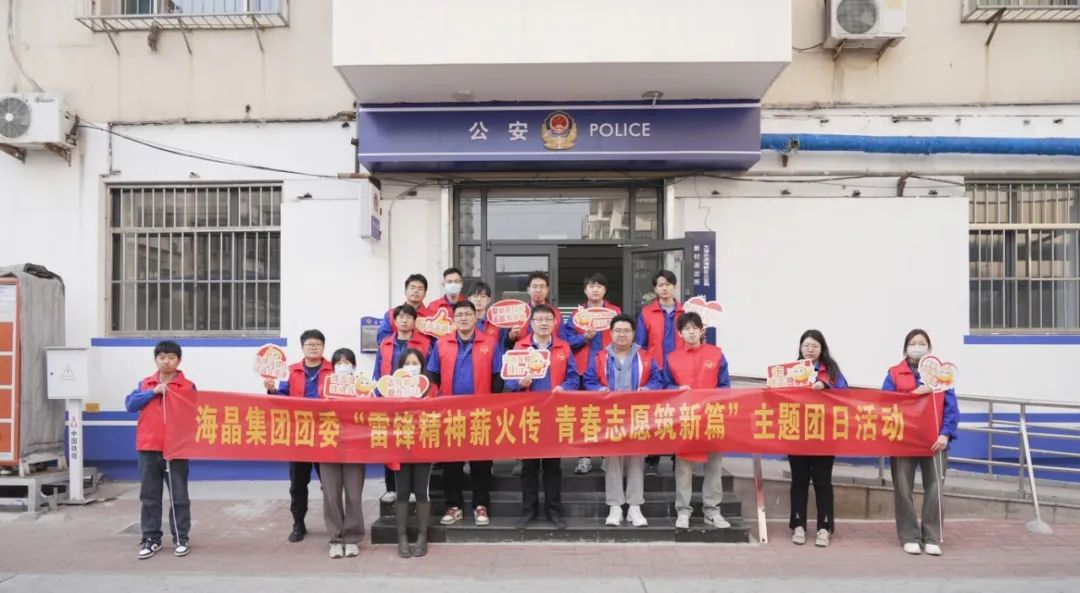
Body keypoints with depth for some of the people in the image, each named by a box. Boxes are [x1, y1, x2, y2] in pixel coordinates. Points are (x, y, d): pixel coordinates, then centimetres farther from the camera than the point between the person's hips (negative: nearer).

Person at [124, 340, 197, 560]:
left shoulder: (188, 387, 0)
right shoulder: (145, 384, 9)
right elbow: (130, 404, -3)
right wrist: (153, 392, -13)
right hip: (148, 447, 3)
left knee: (179, 496, 4)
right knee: (149, 496, 8)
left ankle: (180, 539, 13)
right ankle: (151, 539, 17)